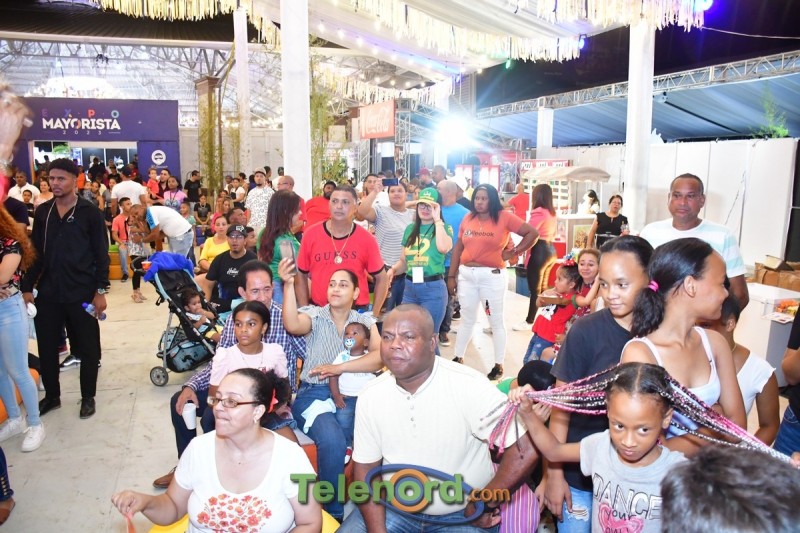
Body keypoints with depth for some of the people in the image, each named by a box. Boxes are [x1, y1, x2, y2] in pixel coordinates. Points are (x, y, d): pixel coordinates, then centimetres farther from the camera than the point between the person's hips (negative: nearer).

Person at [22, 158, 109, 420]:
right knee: (47, 347, 11)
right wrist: (27, 287, 4)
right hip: (48, 292, 4)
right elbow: (35, 252, 10)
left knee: (88, 348, 7)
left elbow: (101, 254, -5)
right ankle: (51, 395, 30)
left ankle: (88, 397, 24)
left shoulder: (90, 212, -5)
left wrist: (101, 290, -10)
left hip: (82, 293, -3)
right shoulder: (42, 212, 7)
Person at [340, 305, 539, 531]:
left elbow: (526, 450, -26)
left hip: (464, 514, -3)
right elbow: (366, 468, 0)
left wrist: (484, 504, -15)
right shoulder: (370, 396, -7)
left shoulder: (470, 387, -23)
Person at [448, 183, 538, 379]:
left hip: (492, 276, -4)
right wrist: (451, 276, 6)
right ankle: (458, 358, 30)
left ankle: (499, 364, 19)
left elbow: (532, 233, -8)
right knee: (467, 320, 18)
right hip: (466, 275, 4)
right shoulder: (468, 219, 5)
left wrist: (513, 253, -9)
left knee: (496, 321, 9)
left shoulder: (504, 217, -8)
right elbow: (458, 248, 8)